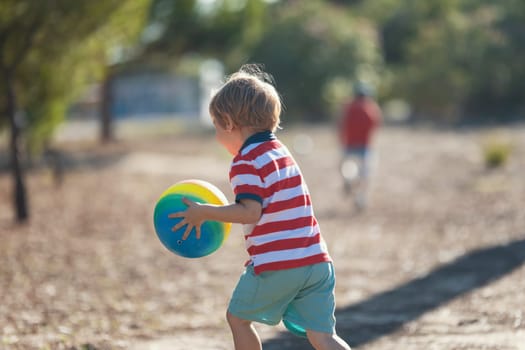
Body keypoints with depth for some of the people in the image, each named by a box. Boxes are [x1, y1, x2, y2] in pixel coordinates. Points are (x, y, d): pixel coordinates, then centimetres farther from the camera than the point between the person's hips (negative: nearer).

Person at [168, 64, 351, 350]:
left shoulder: (246, 162, -8)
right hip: (317, 261, 8)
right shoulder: (280, 152, 21)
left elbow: (250, 212, -20)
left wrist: (204, 212, -12)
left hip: (276, 266, -8)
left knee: (237, 317, 16)